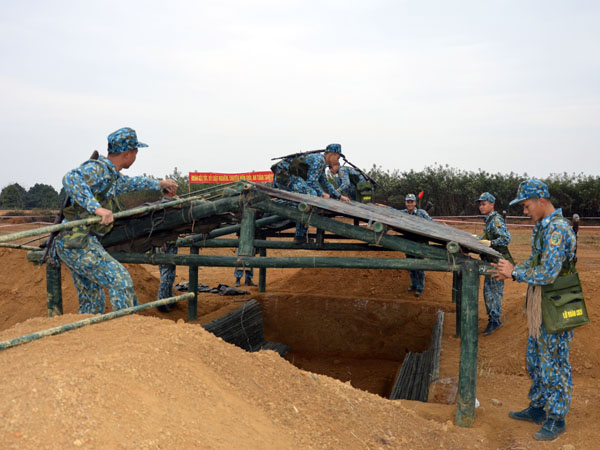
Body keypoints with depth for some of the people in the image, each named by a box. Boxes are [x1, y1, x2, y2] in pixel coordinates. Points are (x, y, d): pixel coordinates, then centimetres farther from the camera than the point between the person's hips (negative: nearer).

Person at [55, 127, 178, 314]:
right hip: (78, 244, -10)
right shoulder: (97, 168, -14)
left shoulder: (111, 174, 16)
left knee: (93, 302, 12)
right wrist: (97, 208, -41)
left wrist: (159, 184, 48)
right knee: (120, 280, -10)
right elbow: (71, 179, -33)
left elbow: (130, 182, 37)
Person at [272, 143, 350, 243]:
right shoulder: (319, 159, -9)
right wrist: (322, 194, -4)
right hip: (284, 175, -11)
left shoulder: (321, 163, 23)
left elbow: (325, 183, 33)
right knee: (311, 194, -23)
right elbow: (311, 181, -15)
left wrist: (339, 196, 29)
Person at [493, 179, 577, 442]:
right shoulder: (541, 226, 10)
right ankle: (538, 409, 33)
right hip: (540, 305, 10)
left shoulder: (557, 229, -22)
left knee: (554, 364, 2)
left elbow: (548, 273, -27)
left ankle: (556, 419, 16)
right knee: (535, 359, 19)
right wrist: (511, 269, 3)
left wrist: (514, 273, -17)